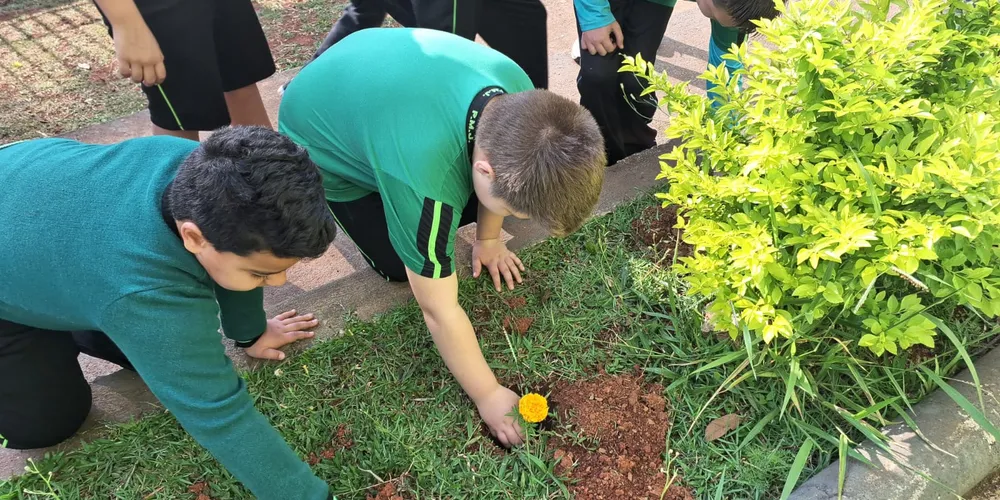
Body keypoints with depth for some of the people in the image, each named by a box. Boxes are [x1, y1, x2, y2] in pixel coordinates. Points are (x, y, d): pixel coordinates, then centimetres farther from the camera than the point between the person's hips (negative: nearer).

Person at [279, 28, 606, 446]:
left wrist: (488, 239, 4)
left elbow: (501, 167, -4)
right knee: (400, 265, -7)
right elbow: (438, 309, -34)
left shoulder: (517, 91, -27)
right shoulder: (423, 180, -45)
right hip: (319, 140, -5)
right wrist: (487, 396, -23)